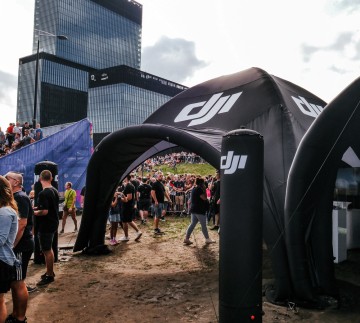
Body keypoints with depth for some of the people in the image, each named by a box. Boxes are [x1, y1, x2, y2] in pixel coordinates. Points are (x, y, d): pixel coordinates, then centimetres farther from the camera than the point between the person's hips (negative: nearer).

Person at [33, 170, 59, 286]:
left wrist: (33, 212, -9)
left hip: (45, 226, -9)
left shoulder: (43, 194, -21)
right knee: (49, 249, 19)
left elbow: (44, 211, -25)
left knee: (46, 250, -1)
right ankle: (50, 272, 30)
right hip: (53, 223, 9)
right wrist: (37, 208, 16)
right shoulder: (55, 191, 7)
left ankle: (50, 276, 7)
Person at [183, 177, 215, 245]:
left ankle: (186, 238, 7)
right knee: (203, 225, 2)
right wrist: (204, 190, -12)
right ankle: (207, 239, 13)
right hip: (199, 210, -9)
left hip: (194, 209, 9)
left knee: (193, 224, 10)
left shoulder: (194, 189, 13)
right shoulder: (199, 189, -16)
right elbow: (204, 198, -18)